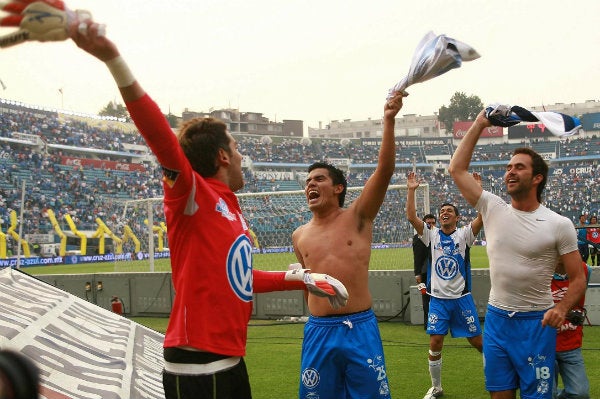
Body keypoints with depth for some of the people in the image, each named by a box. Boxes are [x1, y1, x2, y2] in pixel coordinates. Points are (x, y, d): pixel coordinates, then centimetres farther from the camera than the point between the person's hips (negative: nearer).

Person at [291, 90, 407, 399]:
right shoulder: (299, 236, 8)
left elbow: (385, 170, -14)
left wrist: (389, 121, -23)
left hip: (360, 328, -3)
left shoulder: (357, 217, -1)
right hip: (318, 331, 3)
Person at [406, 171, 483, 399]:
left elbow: (482, 217, -17)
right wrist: (411, 190, -15)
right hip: (438, 299, 2)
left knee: (477, 341, 5)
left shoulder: (464, 234, -1)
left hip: (462, 298, -1)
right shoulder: (431, 235, 3)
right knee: (435, 344, -1)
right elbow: (411, 217, -8)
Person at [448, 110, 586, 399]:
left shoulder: (559, 225, -7)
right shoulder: (493, 209, 1)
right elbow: (457, 169, 0)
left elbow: (578, 278, -3)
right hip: (496, 319, 3)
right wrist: (479, 125, 0)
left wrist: (562, 307, -22)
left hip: (536, 322, -3)